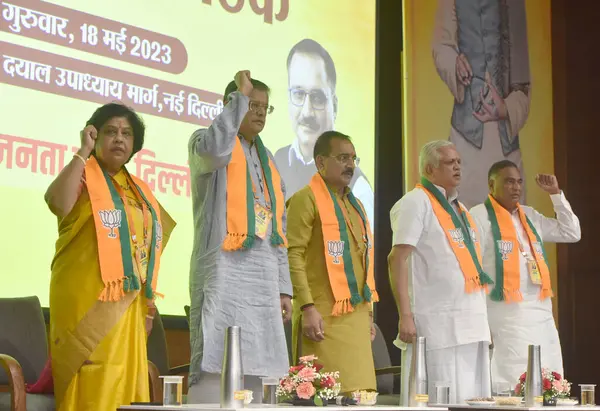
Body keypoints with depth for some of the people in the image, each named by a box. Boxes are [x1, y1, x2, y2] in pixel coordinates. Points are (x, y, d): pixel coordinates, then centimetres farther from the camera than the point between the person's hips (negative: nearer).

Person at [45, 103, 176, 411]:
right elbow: (58, 203, -24)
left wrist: (148, 301, 16)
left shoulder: (139, 190, 19)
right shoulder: (82, 176, 0)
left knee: (122, 386, 6)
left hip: (127, 302, 7)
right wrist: (84, 152, -16)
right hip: (87, 299, -6)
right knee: (91, 386, -10)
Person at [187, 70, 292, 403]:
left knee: (252, 371, 6)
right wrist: (240, 95, -13)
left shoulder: (267, 161, 23)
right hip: (223, 270, -7)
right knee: (213, 367, -13)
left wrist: (283, 288, 16)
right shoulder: (203, 141, 4)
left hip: (263, 277, 7)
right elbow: (216, 149, -24)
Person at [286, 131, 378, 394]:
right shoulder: (306, 199, -5)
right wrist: (307, 308, -21)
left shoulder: (355, 204, 21)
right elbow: (293, 256, -13)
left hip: (356, 315, 8)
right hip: (324, 315, -8)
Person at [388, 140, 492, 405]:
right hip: (438, 324, -8)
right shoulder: (417, 202, -6)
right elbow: (397, 259, -14)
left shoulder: (459, 208, 20)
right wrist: (405, 316, -21)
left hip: (473, 323, 8)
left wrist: (481, 318, 19)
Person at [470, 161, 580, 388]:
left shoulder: (530, 216, 18)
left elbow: (572, 233, 21)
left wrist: (556, 194, 13)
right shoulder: (480, 216, -4)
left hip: (542, 314, 7)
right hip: (506, 317, -7)